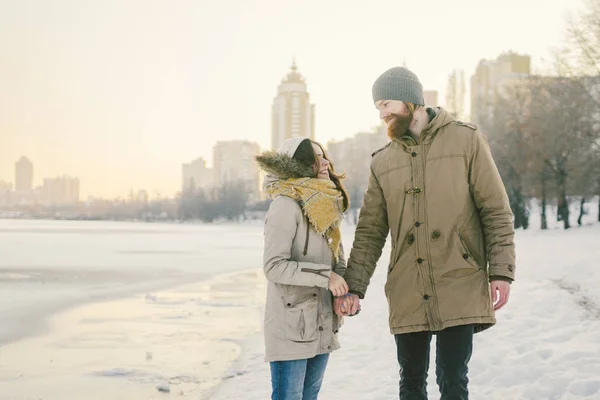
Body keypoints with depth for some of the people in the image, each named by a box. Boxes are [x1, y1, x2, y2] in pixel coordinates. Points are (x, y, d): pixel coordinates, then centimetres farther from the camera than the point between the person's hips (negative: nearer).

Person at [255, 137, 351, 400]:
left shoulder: (327, 207, 13)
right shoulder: (286, 205, -13)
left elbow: (337, 259, 17)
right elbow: (274, 266, -19)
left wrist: (346, 291, -3)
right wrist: (324, 277, -22)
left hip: (322, 326, 8)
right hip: (291, 327, -8)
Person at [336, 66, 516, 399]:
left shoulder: (466, 140, 1)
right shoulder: (382, 162, 10)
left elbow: (496, 211, 0)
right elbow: (370, 232, 9)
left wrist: (501, 271, -8)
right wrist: (354, 288, -1)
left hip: (459, 288, -3)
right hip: (407, 295, 4)